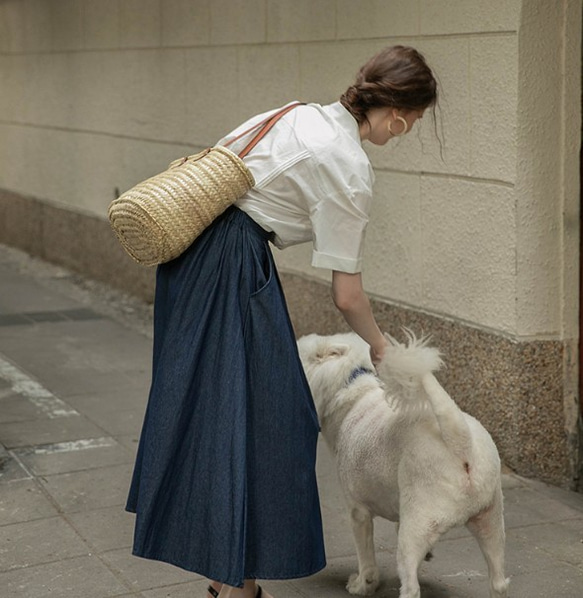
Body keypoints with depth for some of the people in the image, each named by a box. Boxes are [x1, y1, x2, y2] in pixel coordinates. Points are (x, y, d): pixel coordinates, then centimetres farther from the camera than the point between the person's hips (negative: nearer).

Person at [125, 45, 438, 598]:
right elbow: (346, 296, -10)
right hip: (236, 267, -9)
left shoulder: (303, 114, 11)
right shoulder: (350, 170, -13)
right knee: (250, 411, -3)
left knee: (207, 401, 14)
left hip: (191, 254, 9)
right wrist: (379, 347, 8)